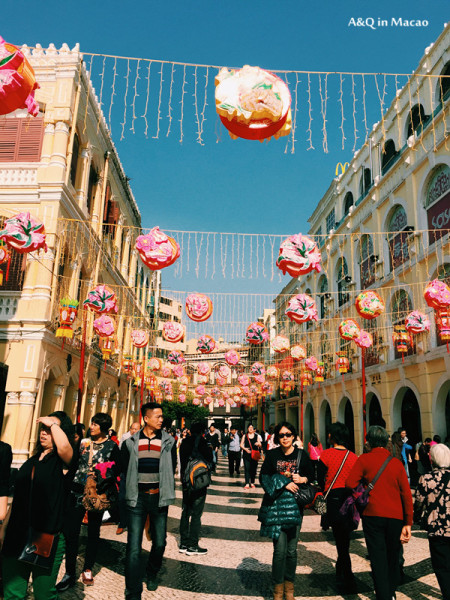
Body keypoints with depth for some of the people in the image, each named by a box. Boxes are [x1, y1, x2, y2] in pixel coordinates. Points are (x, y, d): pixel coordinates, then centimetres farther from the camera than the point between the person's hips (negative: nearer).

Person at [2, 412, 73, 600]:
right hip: (17, 536, 5)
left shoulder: (62, 461, -6)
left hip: (47, 537, -5)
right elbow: (17, 498, 18)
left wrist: (53, 423, -17)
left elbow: (64, 447, -32)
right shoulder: (32, 461, 13)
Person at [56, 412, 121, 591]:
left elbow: (117, 470, -4)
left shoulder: (112, 446, -3)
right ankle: (70, 573, 9)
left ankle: (88, 570, 24)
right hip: (78, 492, 2)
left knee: (93, 531, 9)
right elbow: (73, 464, 9)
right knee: (70, 531, -2)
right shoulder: (84, 442, 7)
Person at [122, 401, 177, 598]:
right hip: (137, 498, -1)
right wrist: (132, 490, 6)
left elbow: (171, 470, 8)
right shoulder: (131, 442, 0)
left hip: (158, 498, 1)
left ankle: (152, 574, 38)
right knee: (134, 546, -4)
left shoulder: (168, 441, 1)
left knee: (159, 542, 11)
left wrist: (165, 491, 4)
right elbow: (126, 469, 9)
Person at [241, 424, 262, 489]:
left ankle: (252, 483, 18)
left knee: (253, 468, 3)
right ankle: (247, 484, -4)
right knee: (247, 468, -7)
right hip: (246, 454, -1)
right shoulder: (245, 436, 8)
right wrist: (245, 448, -12)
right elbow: (241, 445, 7)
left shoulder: (257, 436, 9)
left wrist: (258, 444, -14)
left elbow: (260, 445, 9)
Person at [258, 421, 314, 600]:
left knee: (291, 550, 8)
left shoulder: (302, 455, 3)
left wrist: (303, 479, -10)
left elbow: (312, 476, 12)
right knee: (280, 549, -4)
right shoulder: (272, 455, 1)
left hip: (295, 505, 1)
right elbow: (263, 478, 0)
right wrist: (284, 483, -11)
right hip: (275, 505, -1)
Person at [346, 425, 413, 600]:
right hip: (396, 516, 3)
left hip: (373, 515, -3)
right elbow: (407, 494, 0)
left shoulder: (364, 459, -4)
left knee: (378, 558, 4)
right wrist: (408, 523, 4)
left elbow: (350, 484, -11)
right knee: (393, 557, 20)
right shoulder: (396, 463, 3)